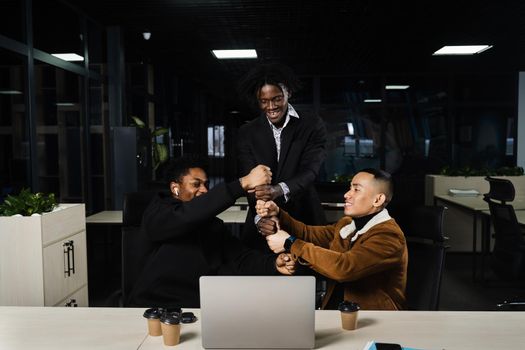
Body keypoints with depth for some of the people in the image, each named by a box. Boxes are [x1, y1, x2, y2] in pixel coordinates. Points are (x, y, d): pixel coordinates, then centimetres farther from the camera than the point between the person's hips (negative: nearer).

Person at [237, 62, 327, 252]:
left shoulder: (313, 125, -2)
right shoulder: (247, 133, 2)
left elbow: (310, 170, -14)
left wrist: (279, 190, -35)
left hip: (303, 218, -1)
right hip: (261, 224, 1)